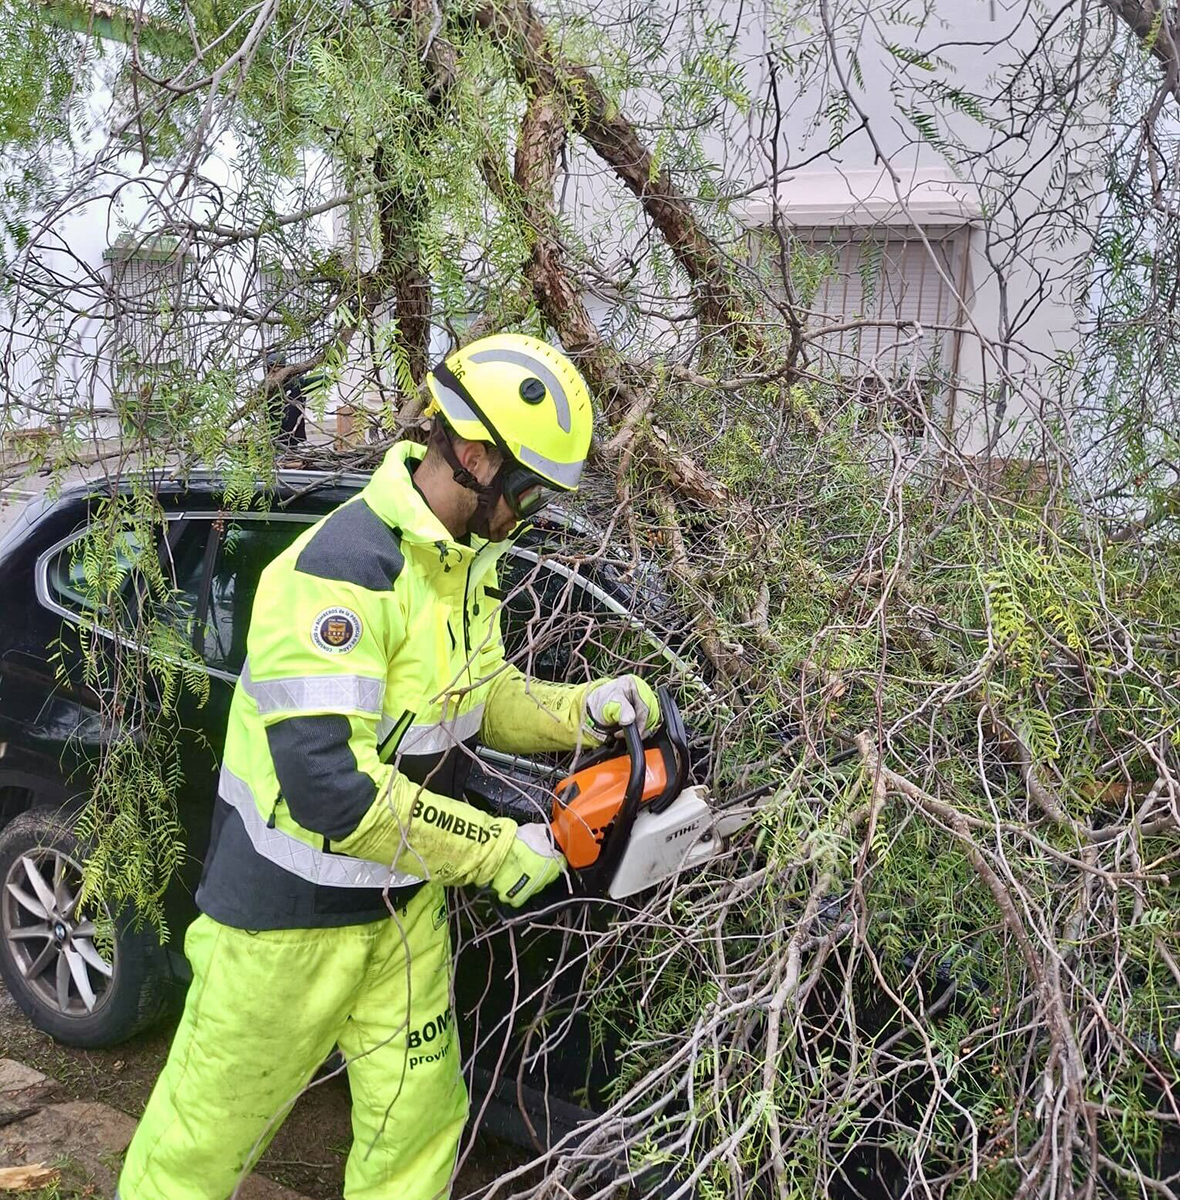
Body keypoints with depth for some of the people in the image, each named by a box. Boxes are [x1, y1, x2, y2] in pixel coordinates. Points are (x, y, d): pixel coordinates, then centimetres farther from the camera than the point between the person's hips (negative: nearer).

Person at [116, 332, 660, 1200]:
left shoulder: (466, 559, 0)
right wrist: (496, 851, -27)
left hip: (405, 901, 8)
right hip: (290, 910, -7)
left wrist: (583, 709, -6)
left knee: (419, 1116, 17)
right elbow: (325, 782, -34)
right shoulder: (341, 571, -29)